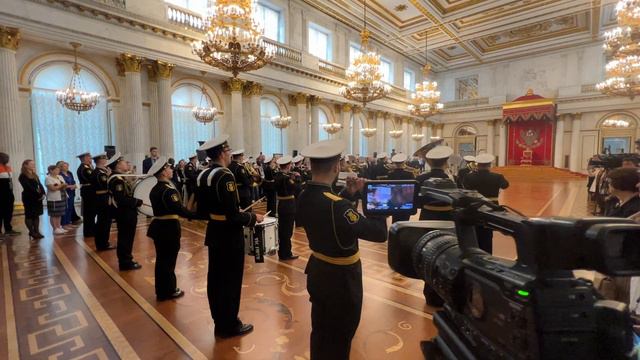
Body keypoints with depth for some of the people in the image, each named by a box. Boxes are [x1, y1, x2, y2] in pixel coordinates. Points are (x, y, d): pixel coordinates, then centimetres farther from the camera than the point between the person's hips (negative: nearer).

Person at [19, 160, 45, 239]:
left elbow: (40, 185, 10)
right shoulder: (23, 176, -6)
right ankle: (32, 232, 5)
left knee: (37, 215, 8)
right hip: (29, 198, -7)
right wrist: (39, 194, -18)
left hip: (38, 198, 7)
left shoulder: (35, 175, 16)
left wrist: (43, 194, -6)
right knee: (29, 215, 0)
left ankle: (36, 231, 13)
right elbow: (28, 187, -16)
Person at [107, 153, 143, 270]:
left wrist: (136, 201, 5)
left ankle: (126, 260, 30)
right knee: (126, 238, 1)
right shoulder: (117, 180, -20)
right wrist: (138, 202, -20)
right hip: (124, 214, -10)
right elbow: (122, 200, -28)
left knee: (126, 237, 18)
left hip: (126, 213, 10)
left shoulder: (120, 178, 12)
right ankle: (126, 262, 12)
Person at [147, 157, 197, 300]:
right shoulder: (169, 190, -20)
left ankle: (161, 290, 29)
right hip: (169, 228, -9)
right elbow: (179, 209, -29)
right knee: (169, 260, 4)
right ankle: (168, 291, 17)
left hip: (158, 226, 9)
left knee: (161, 259, 17)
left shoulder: (155, 189, 9)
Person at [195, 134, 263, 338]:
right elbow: (233, 215, -26)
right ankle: (229, 326, 21)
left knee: (215, 279, 17)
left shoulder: (202, 176, 6)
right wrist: (253, 218, -12)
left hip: (213, 233, 9)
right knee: (231, 280, 6)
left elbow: (202, 211, 11)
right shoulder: (225, 176, -22)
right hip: (229, 236, -9)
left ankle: (219, 322, 34)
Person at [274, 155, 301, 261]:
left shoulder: (277, 176, 6)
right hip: (289, 206, -9)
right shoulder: (287, 177, -20)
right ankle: (286, 254, 10)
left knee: (282, 229, 16)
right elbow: (297, 188, -16)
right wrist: (297, 177, -4)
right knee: (287, 230, 1)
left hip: (281, 205, 9)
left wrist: (292, 177, 5)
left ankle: (282, 252, 27)